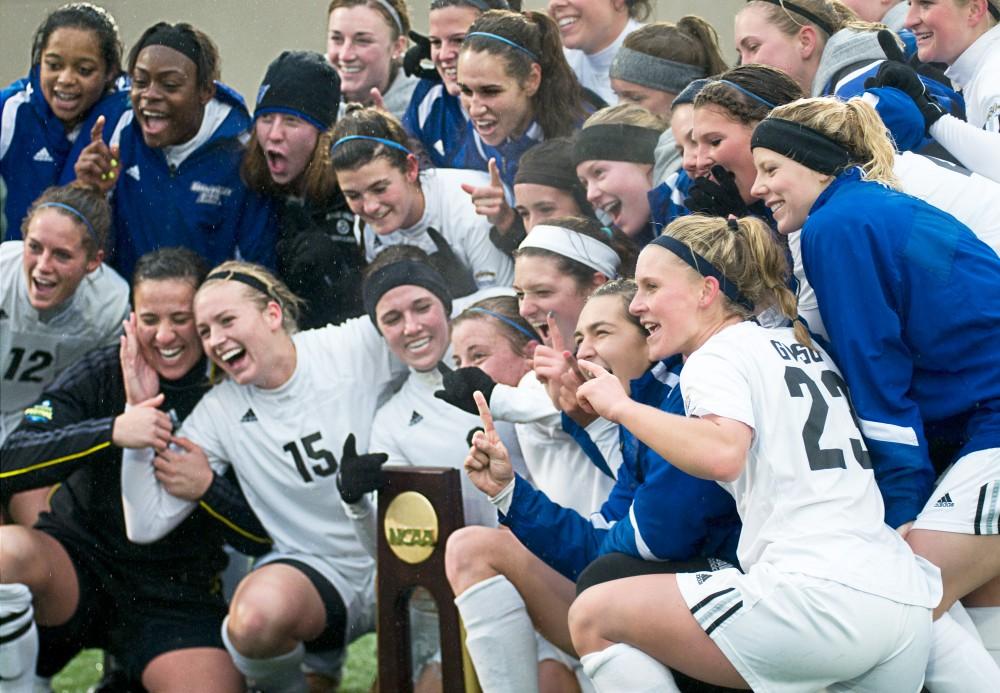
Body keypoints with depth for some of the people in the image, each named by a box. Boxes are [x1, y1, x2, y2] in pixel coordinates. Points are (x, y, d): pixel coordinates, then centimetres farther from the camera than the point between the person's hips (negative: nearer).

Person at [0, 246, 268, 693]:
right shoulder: (100, 375, -2)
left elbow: (267, 535, -3)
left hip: (177, 596, 0)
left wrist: (206, 488, -23)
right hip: (80, 555, 0)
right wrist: (113, 430, -27)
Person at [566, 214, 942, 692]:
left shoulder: (716, 355, 0)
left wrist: (621, 406, -8)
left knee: (592, 617, 1)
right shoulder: (803, 348, 25)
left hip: (819, 594, -9)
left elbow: (722, 454, -21)